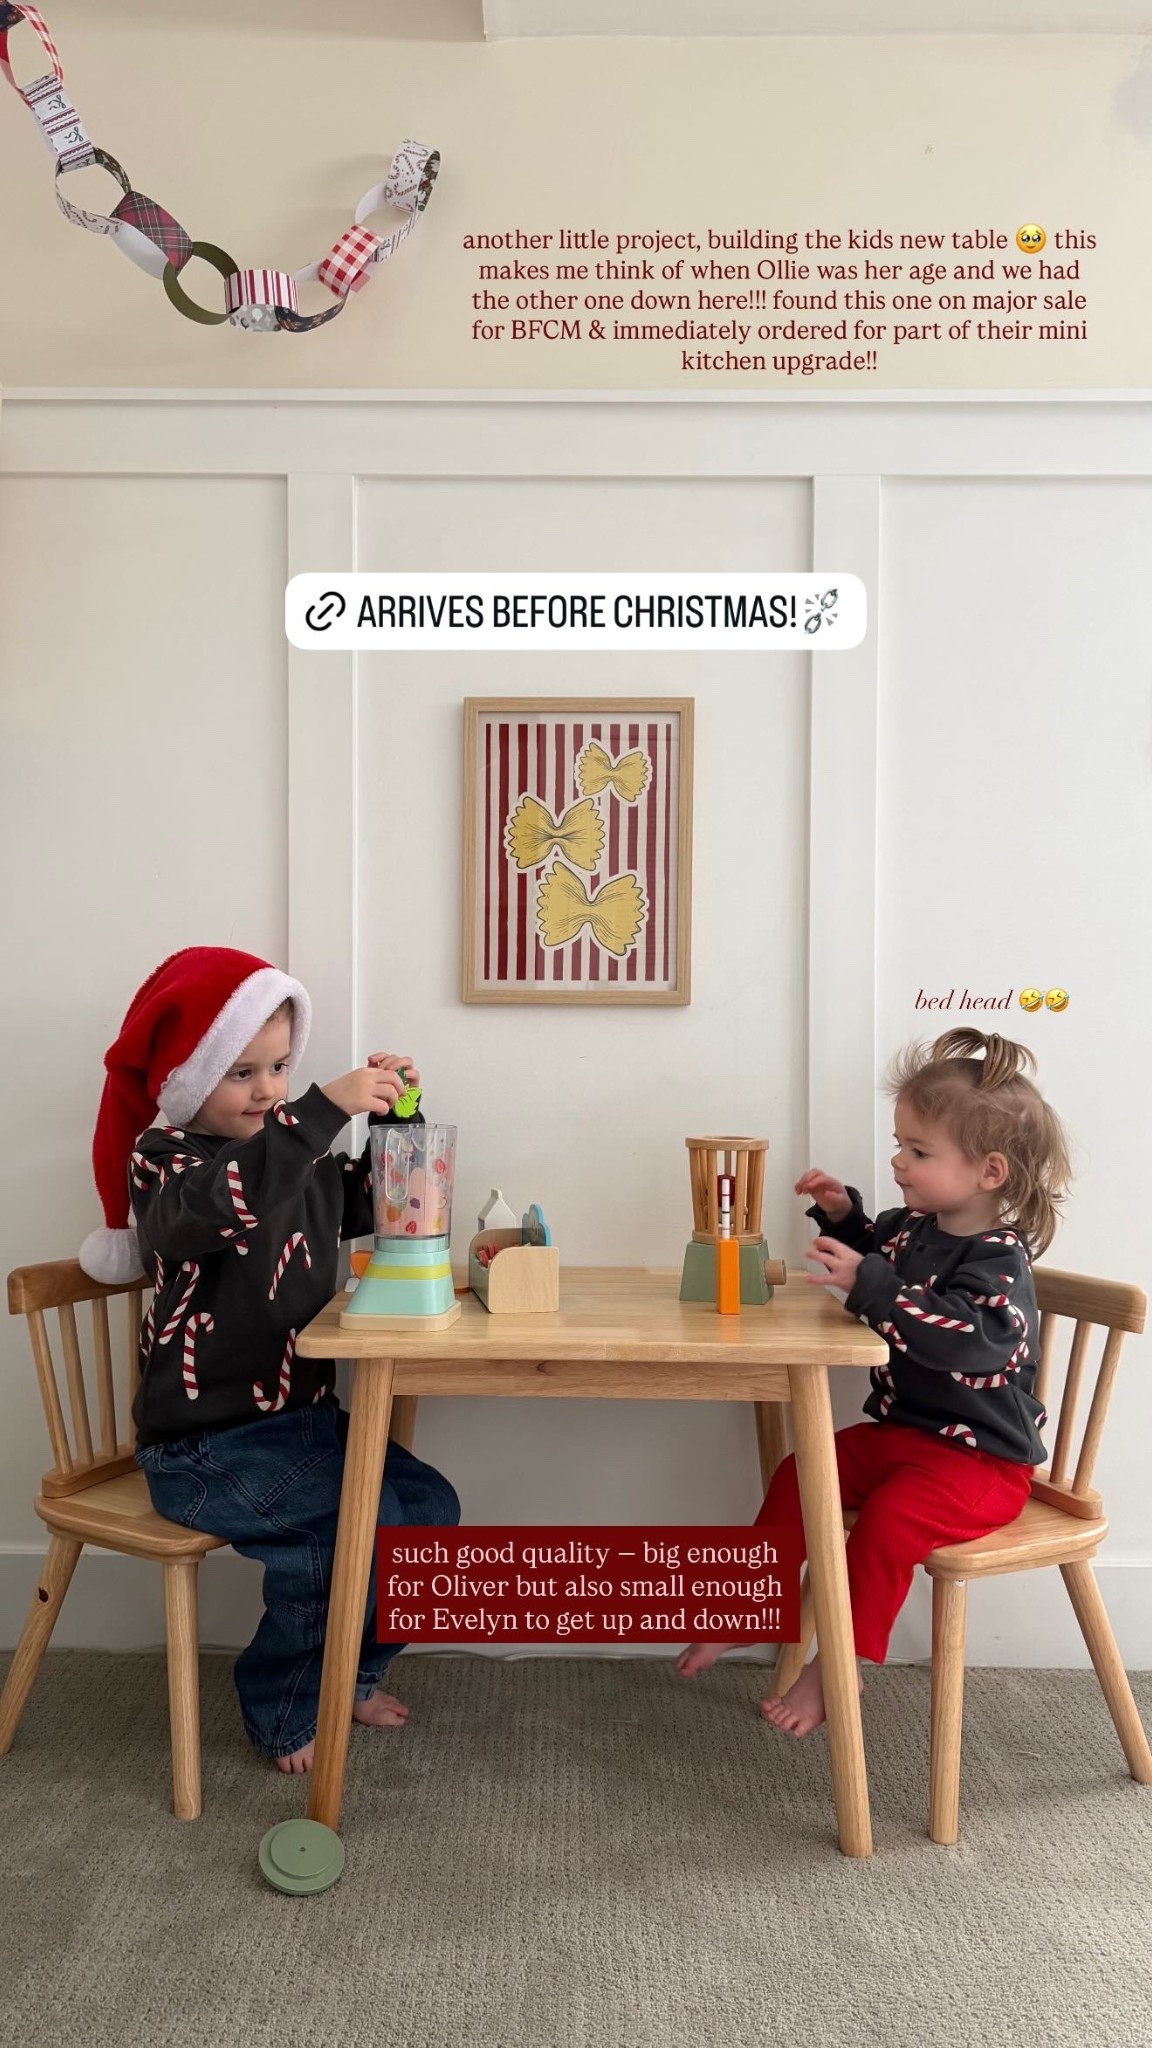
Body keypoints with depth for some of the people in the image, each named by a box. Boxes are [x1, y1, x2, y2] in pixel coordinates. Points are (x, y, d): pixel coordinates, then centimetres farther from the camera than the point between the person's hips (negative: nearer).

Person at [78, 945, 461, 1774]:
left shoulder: (295, 1152, 7)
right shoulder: (163, 1159, -14)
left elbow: (371, 1206, 13)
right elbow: (218, 1204, -37)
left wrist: (391, 1121, -6)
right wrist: (326, 1108, -44)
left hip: (303, 1412, 7)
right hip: (204, 1441, -7)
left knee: (430, 1504, -2)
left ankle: (349, 1672, 22)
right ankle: (285, 1708, 5)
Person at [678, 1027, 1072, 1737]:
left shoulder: (1000, 1262, -23)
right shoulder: (914, 1227, 2)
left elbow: (967, 1340, -42)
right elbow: (877, 1253, 27)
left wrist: (868, 1284, -45)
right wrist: (844, 1215, 6)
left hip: (981, 1458, -9)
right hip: (899, 1429, 9)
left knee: (889, 1519, -28)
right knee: (799, 1474, 2)